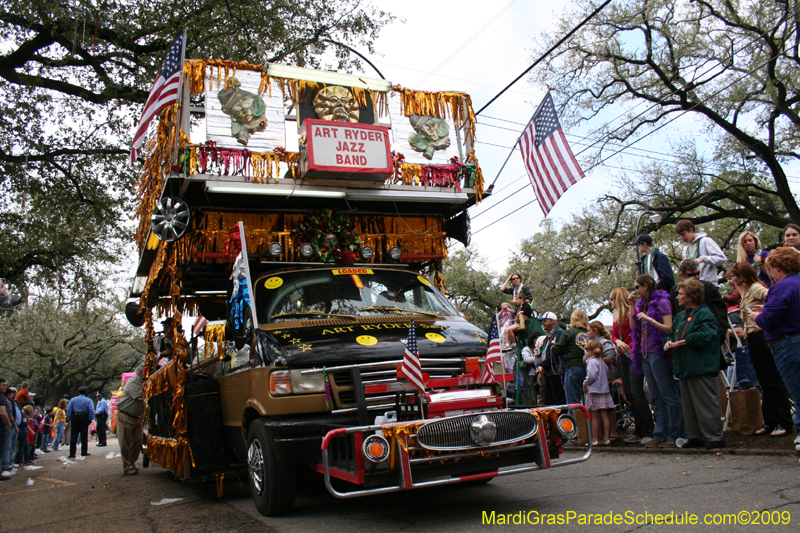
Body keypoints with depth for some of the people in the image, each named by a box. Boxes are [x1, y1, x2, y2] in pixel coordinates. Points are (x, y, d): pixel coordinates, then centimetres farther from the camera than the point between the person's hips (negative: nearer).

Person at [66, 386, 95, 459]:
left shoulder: (73, 400, 8)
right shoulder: (88, 400, 2)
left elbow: (68, 410, 1)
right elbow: (91, 410, -9)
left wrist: (69, 419, 3)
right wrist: (90, 419, -2)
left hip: (75, 418, 1)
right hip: (84, 418, -1)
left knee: (73, 436, 2)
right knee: (84, 436, 5)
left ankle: (72, 453, -3)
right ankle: (84, 452, 6)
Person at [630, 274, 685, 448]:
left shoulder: (661, 302, -7)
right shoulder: (642, 304, 16)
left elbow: (669, 328, -14)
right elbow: (633, 326, 14)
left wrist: (649, 319, -21)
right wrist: (632, 307, 8)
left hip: (658, 353, -9)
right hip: (645, 354, 9)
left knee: (668, 395, -5)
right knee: (656, 397, 10)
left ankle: (675, 435, -1)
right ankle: (660, 435, 14)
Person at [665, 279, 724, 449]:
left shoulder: (704, 314, -10)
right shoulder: (681, 315, 18)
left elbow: (705, 336, -22)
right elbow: (673, 333, 25)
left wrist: (682, 342, -17)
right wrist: (670, 341, 2)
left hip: (700, 367, -9)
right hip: (684, 367, 9)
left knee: (705, 402, -5)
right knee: (688, 404, 12)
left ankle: (714, 436, 3)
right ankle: (695, 436, 20)